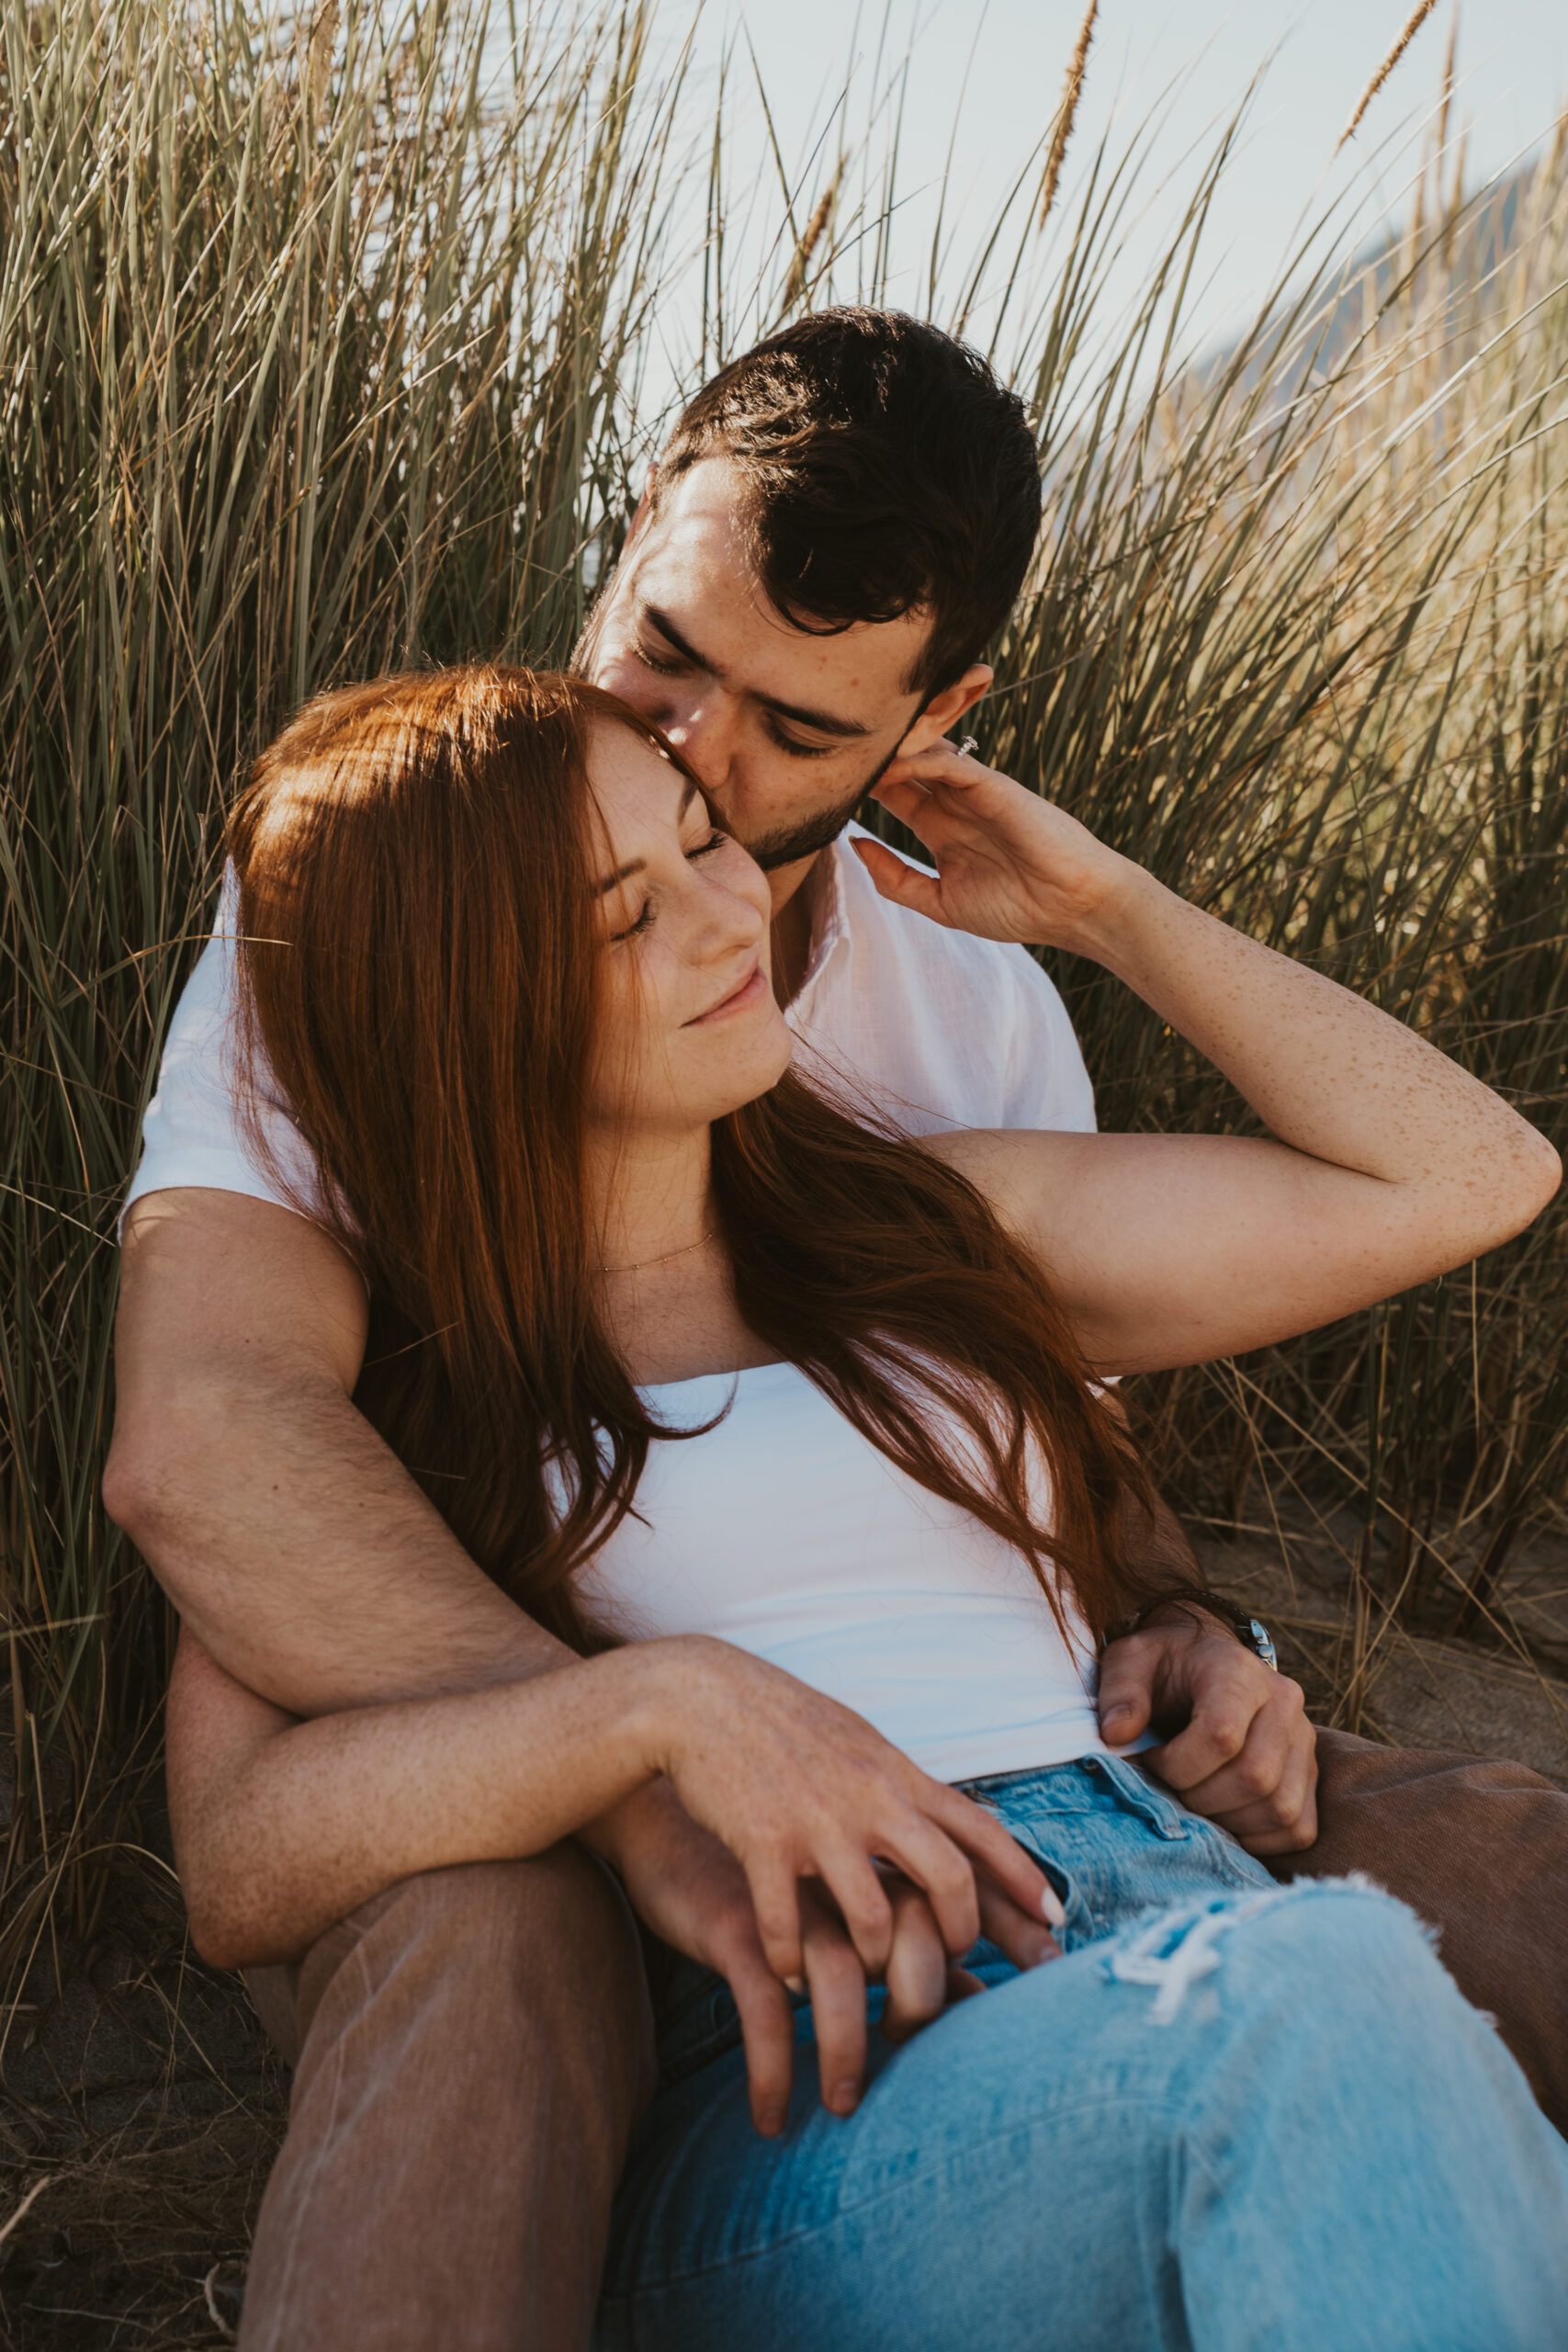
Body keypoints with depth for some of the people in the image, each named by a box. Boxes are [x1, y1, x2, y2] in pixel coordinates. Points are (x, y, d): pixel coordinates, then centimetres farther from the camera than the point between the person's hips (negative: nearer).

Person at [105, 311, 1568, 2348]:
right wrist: (652, 1786, -46)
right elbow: (199, 1444, -30)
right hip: (454, 1817, -4)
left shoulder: (980, 1013, 1)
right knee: (496, 1941, -42)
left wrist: (1176, 1647, -15)